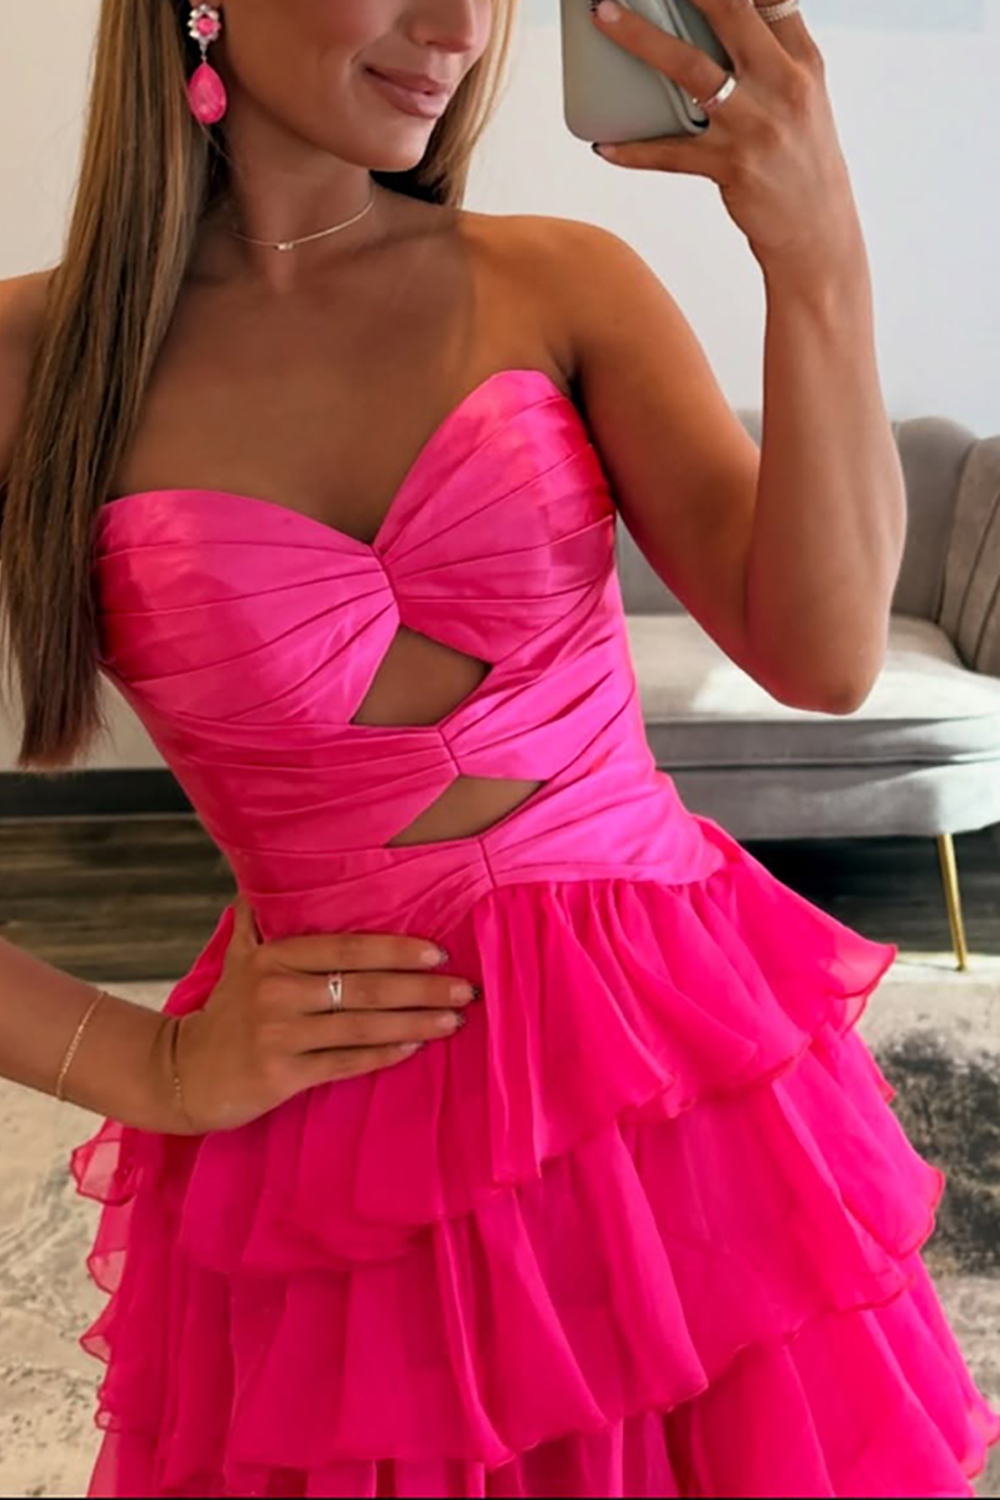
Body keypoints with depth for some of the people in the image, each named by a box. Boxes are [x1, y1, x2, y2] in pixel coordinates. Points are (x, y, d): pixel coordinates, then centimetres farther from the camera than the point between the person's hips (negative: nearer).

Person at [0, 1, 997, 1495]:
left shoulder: (565, 284, -2)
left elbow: (823, 656, -11)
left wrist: (819, 260, -22)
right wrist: (150, 1068, -10)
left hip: (676, 1060, 2)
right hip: (327, 1141, -1)